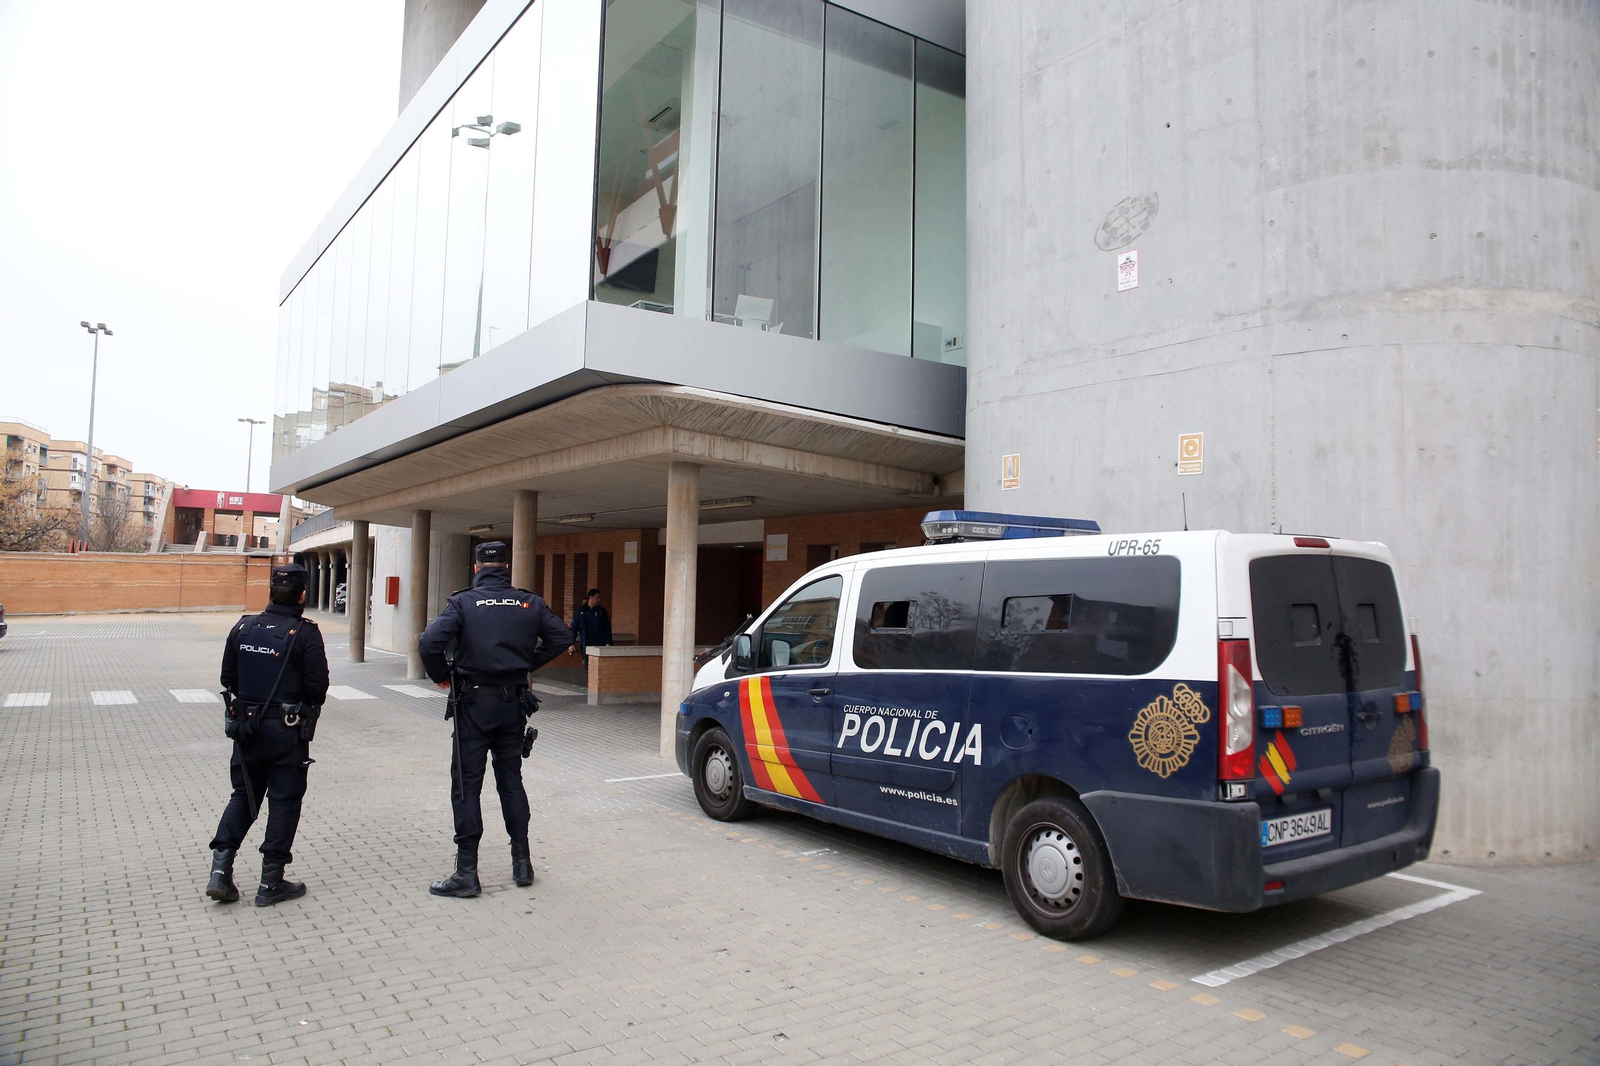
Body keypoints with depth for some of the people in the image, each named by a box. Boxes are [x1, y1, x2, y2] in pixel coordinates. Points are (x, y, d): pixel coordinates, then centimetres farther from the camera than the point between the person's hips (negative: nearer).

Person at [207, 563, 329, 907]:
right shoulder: (305, 634, -15)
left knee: (243, 797, 18)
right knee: (284, 802, 5)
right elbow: (318, 687, -15)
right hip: (288, 732, -5)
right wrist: (305, 709, 6)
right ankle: (271, 884, 10)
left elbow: (228, 679, 8)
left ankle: (220, 870, 9)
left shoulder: (243, 628, 1)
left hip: (246, 727, 5)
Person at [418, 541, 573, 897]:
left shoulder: (463, 602, -7)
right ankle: (522, 864, 19)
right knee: (511, 780, 15)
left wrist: (441, 676, -2)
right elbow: (562, 637, 4)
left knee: (466, 785, 3)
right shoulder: (529, 603, 3)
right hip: (513, 703, 4)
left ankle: (467, 873, 4)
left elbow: (430, 643, -19)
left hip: (474, 704, -4)